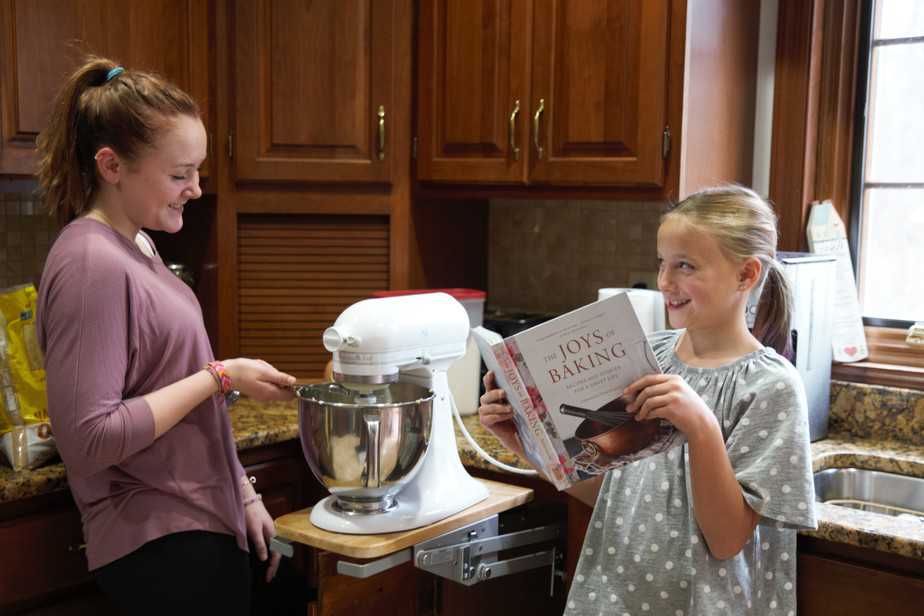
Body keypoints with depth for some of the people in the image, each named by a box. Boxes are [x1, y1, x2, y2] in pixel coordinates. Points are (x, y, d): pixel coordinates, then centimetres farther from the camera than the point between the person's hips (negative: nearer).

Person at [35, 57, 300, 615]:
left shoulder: (137, 246, 8)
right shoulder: (92, 265, -19)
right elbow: (88, 438, -24)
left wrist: (243, 496, 14)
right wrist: (222, 376, -19)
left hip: (204, 526, 8)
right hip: (160, 546, -8)